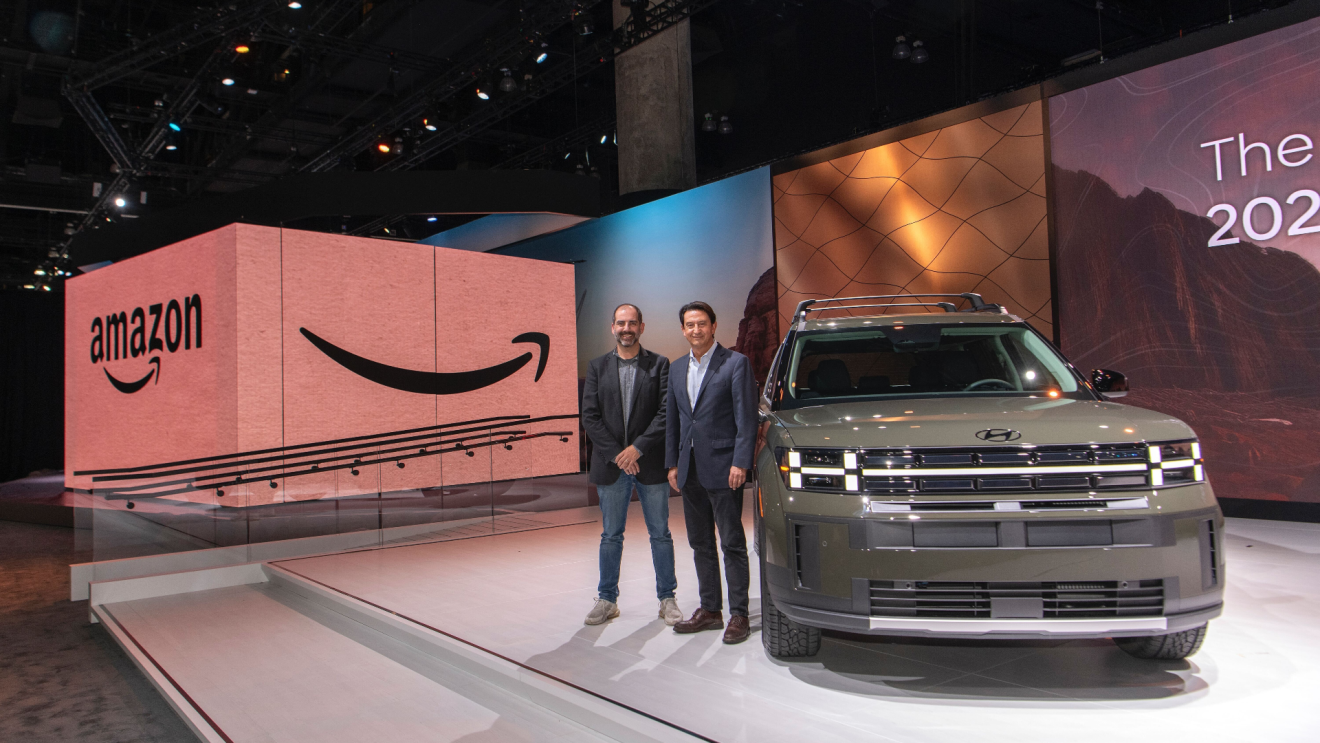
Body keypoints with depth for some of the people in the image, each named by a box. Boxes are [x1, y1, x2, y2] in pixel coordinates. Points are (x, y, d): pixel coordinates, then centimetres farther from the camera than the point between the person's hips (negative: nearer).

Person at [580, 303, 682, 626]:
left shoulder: (659, 365, 1)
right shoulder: (597, 367, 7)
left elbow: (666, 412, -6)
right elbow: (589, 416, 0)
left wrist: (638, 448, -14)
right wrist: (616, 454, -10)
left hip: (651, 463, -1)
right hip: (611, 465, 1)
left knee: (660, 534, 7)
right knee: (611, 536, 10)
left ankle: (667, 598, 19)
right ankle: (607, 599, 21)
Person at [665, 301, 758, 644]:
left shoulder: (735, 363, -5)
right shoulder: (678, 368, 13)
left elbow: (746, 418, -9)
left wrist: (740, 463, -15)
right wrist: (672, 464, 12)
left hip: (722, 469, -6)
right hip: (690, 471, 7)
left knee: (732, 544, 0)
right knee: (700, 544, 13)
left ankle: (739, 615, 9)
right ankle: (709, 610, 24)